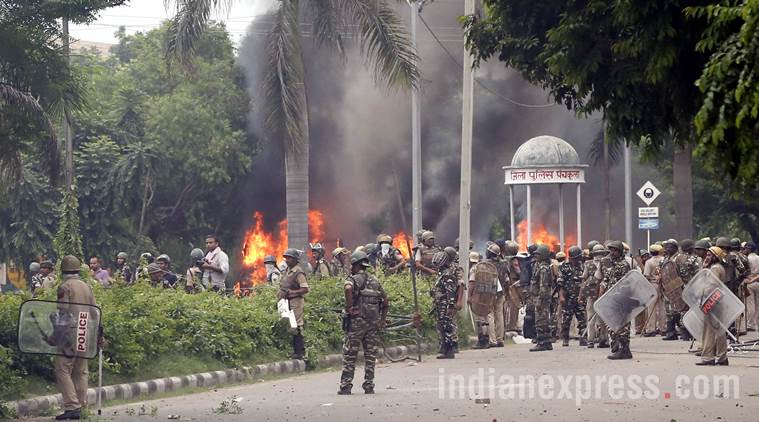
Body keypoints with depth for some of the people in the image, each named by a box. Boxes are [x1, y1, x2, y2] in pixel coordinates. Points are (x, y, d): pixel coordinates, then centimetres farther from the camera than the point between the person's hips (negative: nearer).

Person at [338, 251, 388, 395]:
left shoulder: (353, 279, -3)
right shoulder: (375, 281, 16)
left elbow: (348, 289, -28)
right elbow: (386, 302, 16)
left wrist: (349, 307, -19)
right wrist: (382, 320, 17)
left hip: (357, 321, -5)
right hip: (374, 323, 5)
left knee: (349, 355, 1)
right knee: (370, 355, 8)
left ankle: (345, 386, -1)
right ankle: (369, 386, 5)